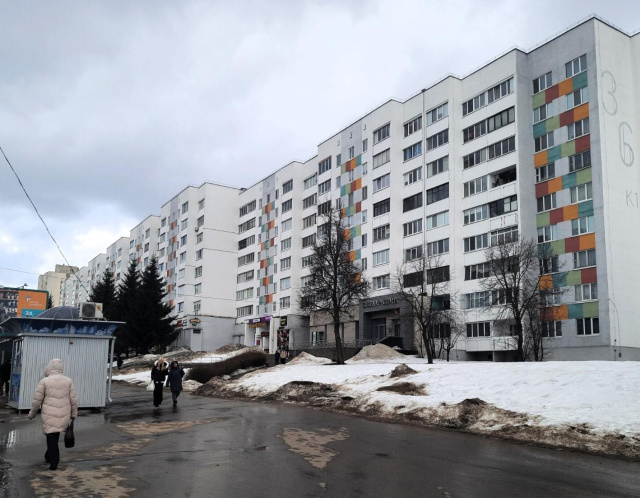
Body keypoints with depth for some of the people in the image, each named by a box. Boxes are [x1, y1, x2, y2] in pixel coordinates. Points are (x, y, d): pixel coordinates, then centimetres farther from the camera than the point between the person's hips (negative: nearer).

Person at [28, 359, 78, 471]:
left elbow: (36, 401, -4)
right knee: (55, 436, 21)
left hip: (49, 415, -3)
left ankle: (54, 462, -1)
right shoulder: (68, 381, 1)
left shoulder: (44, 381, -6)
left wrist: (32, 414, 12)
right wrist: (74, 414, 13)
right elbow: (74, 400, 2)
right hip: (63, 416, 3)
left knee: (51, 437, 4)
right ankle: (49, 456, 33)